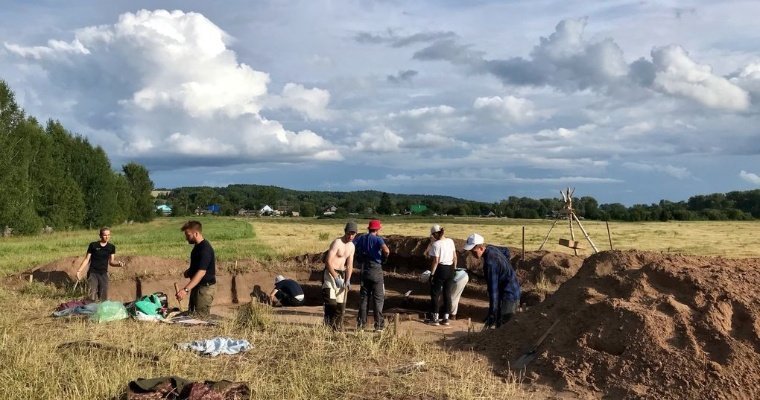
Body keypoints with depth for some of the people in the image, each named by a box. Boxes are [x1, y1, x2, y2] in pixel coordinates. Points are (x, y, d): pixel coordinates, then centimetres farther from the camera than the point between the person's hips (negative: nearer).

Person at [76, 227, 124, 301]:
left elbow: (111, 262, 8)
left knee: (103, 298, 5)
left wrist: (118, 263, -13)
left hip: (103, 274, 3)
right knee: (93, 298, -11)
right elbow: (87, 259, 2)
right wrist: (79, 271, -4)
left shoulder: (111, 247, 5)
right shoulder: (93, 245, -4)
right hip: (92, 273, -3)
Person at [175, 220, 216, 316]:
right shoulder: (197, 246, 9)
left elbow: (201, 272, -32)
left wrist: (186, 290, -39)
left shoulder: (205, 249, -23)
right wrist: (189, 271, 4)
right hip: (197, 286, 10)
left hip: (205, 287, -10)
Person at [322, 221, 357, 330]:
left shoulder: (351, 246, 10)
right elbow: (328, 261, -21)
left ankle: (337, 328, 16)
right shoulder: (337, 243, -14)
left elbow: (349, 265, 10)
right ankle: (328, 326, -7)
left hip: (341, 275, 7)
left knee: (341, 304, 7)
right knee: (331, 302, -16)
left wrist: (347, 280, -3)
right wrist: (336, 278, -24)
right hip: (330, 273, -7)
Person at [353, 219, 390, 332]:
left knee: (363, 298, 12)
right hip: (376, 270, -5)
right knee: (378, 299, 3)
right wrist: (384, 258, -4)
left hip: (364, 271, 5)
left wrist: (359, 259, 9)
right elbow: (386, 251, -26)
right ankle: (378, 325, 3)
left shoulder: (361, 238, 6)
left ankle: (360, 324, 11)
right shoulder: (378, 239, -9)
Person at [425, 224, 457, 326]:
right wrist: (454, 268, 18)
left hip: (440, 269, -6)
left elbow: (435, 261, -18)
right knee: (447, 294, 11)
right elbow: (455, 257, 9)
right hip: (450, 269, 6)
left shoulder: (436, 244, -16)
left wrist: (432, 274, -12)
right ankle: (446, 318, 16)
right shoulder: (450, 241, 4)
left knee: (435, 294, 6)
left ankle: (434, 318, 9)